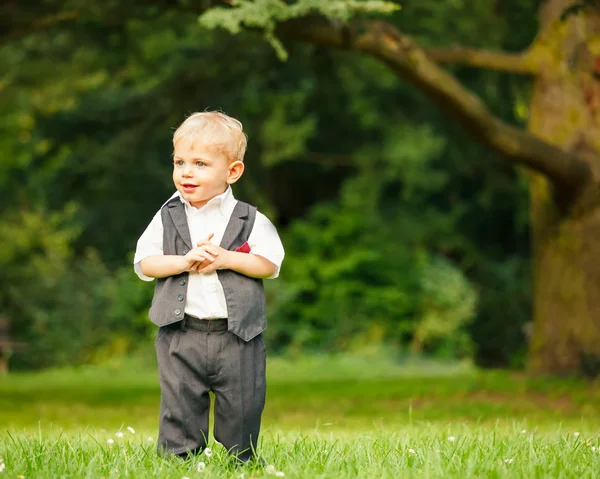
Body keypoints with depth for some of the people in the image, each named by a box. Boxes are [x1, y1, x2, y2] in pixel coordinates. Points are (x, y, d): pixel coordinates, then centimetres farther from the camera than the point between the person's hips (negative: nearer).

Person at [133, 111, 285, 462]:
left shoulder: (249, 219, -1)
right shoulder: (168, 218, 4)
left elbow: (270, 264, -4)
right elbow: (144, 263, -1)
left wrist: (227, 259, -16)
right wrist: (184, 261, -16)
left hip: (236, 335, -1)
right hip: (181, 336, 1)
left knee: (242, 408, 7)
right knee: (180, 408, 4)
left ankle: (243, 462, 23)